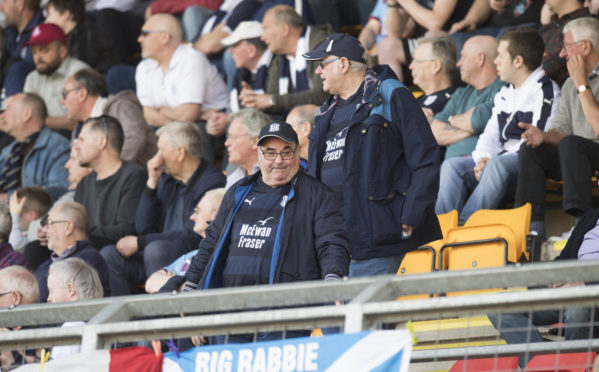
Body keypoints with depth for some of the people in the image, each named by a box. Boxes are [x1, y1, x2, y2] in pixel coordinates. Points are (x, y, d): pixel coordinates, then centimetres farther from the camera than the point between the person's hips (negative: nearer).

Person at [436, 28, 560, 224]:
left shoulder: (545, 91, -5)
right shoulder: (504, 94, 24)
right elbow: (491, 134, 19)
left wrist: (490, 162, -19)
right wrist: (483, 158, -6)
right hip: (502, 155, 8)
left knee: (497, 164, -37)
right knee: (452, 165, -12)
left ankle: (465, 225, -42)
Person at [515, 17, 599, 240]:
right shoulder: (570, 85, 15)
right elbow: (561, 129, 14)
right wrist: (543, 136, -9)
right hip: (579, 156, 7)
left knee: (570, 144, -33)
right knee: (530, 150, -13)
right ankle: (533, 228, -19)